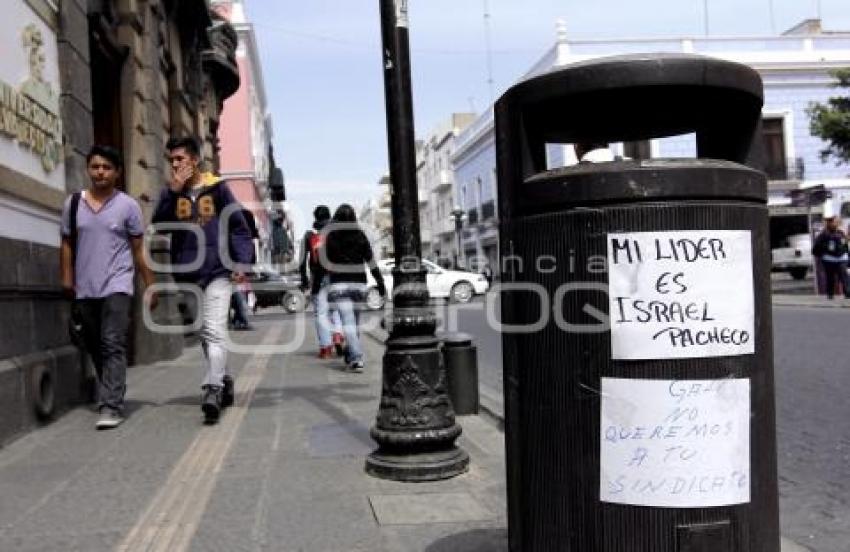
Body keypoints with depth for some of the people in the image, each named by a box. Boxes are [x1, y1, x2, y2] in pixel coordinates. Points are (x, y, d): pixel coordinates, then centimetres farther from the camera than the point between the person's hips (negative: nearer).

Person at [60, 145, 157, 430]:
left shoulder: (128, 205, 0)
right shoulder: (73, 203, 7)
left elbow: (139, 250, 2)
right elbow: (67, 244, 13)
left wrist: (151, 286, 0)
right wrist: (67, 278, 2)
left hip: (117, 286, -4)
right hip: (84, 289, 4)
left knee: (113, 345, -13)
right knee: (95, 347, 12)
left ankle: (111, 406, -15)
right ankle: (110, 395, 29)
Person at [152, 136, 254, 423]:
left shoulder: (216, 187, 0)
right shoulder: (170, 191, 10)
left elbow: (239, 226, 0)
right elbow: (159, 224, -4)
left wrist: (243, 261, -9)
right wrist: (173, 191, -11)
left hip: (218, 271, -4)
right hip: (187, 273, 5)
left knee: (214, 332, -16)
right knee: (205, 335, 13)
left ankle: (212, 390, -21)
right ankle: (225, 380, 26)